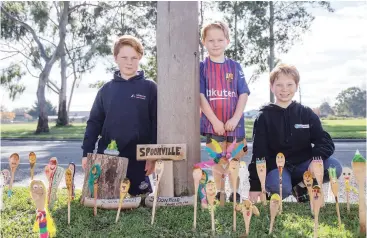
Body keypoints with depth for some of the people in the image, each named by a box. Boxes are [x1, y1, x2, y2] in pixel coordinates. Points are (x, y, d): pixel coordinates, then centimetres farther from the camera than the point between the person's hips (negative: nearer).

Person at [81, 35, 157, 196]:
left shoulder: (150, 88, -1)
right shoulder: (107, 89, 7)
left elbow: (156, 124, -3)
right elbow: (94, 123, 8)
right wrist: (86, 152, 2)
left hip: (138, 159, -2)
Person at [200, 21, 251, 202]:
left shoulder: (235, 66, 6)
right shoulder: (201, 67, 1)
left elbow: (244, 94, 1)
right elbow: (200, 96, -6)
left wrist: (235, 119, -10)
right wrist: (215, 121, -13)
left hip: (234, 123, 2)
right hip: (212, 123, -1)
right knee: (217, 162, 7)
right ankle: (219, 193, 21)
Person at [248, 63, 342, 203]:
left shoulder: (307, 114, 5)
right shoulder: (264, 117, -2)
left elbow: (325, 142, 0)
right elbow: (259, 152, -4)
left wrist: (317, 159, -23)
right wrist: (255, 185, -9)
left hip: (303, 164, 4)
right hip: (276, 167, -3)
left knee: (334, 167, -23)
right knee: (280, 188, -36)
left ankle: (301, 186, 2)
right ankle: (271, 192, 1)